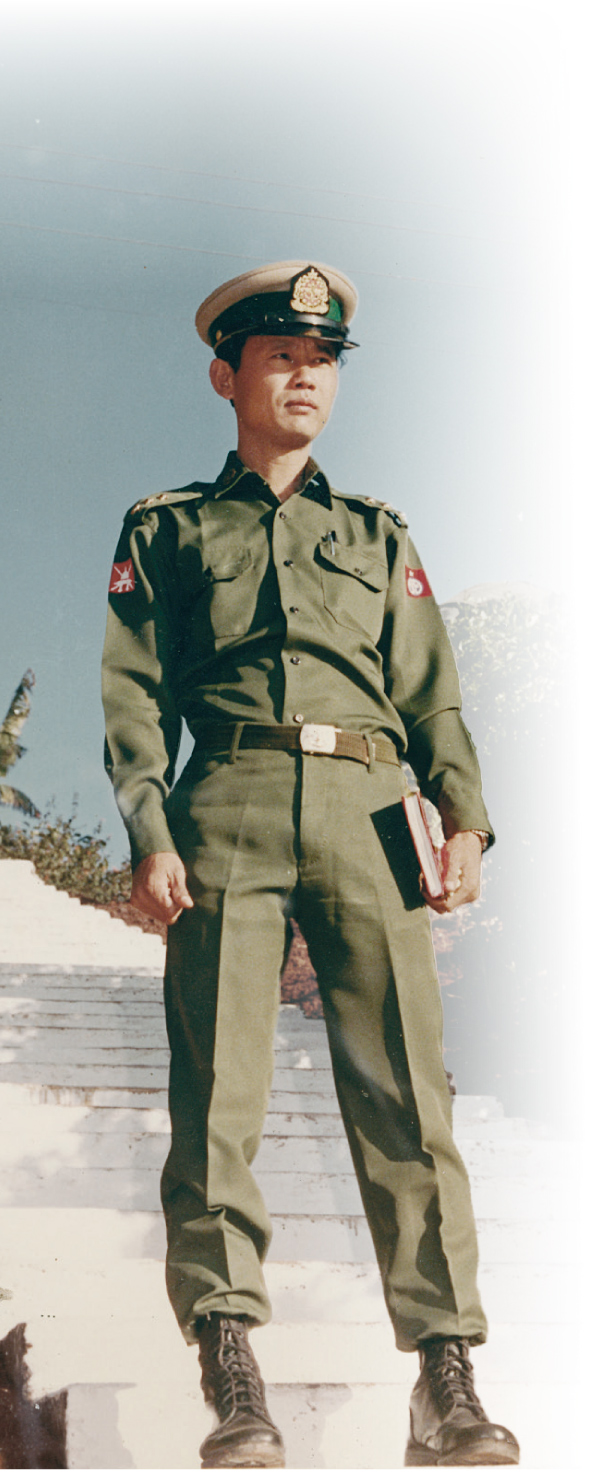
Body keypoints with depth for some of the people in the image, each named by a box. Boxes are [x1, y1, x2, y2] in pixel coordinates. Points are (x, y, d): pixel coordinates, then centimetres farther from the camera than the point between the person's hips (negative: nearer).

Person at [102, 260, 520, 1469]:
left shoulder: (378, 536, 26)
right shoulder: (167, 530, 19)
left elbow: (431, 693, 17)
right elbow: (133, 694, 9)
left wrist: (464, 817, -1)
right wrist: (148, 835, -7)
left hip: (368, 813, 2)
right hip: (230, 810, -1)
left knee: (405, 1093, -8)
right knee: (218, 1089, -9)